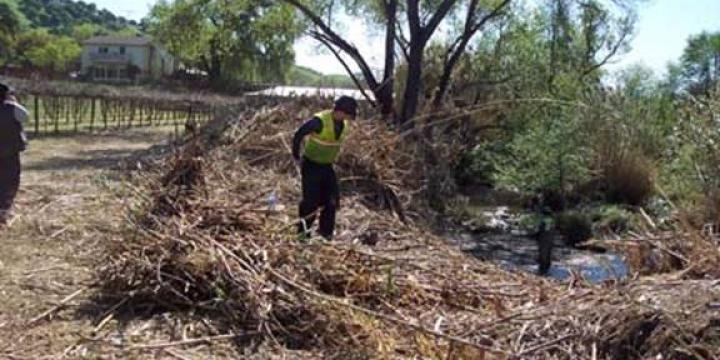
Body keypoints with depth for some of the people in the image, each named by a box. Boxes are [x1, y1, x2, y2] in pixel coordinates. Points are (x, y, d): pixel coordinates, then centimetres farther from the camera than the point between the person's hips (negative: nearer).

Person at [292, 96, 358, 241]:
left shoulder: (343, 124, -2)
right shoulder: (319, 121, -26)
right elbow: (298, 135, -20)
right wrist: (296, 157, -11)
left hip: (327, 166, 7)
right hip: (311, 166, -7)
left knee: (332, 200, 6)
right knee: (311, 201, -3)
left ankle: (326, 231, 20)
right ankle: (303, 231, 15)